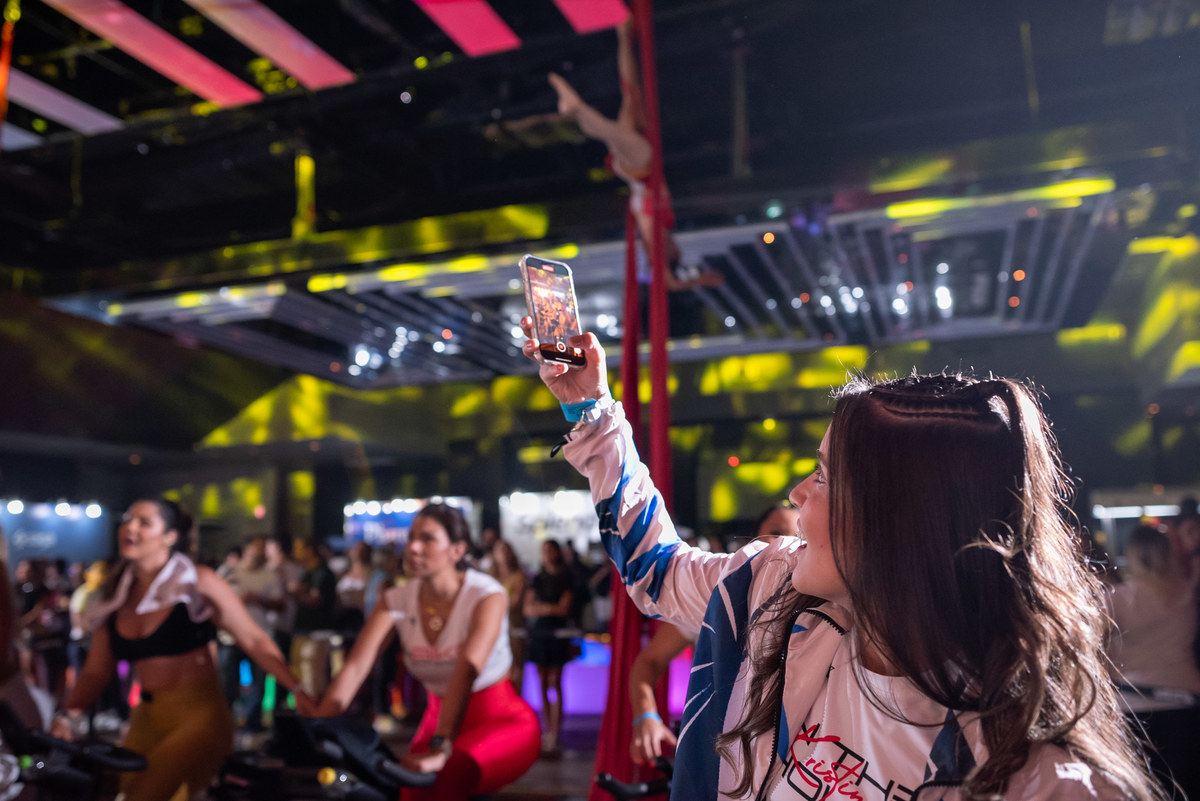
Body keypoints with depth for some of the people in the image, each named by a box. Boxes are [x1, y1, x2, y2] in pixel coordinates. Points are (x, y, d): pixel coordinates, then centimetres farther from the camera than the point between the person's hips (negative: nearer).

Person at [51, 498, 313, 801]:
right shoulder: (116, 598, 10)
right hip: (146, 721, 6)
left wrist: (297, 690, -14)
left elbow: (254, 640, -5)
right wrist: (68, 716, -8)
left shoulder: (198, 582, -5)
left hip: (200, 717, -6)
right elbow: (96, 671, 10)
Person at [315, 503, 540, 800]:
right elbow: (353, 669, -16)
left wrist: (439, 749, -45)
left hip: (501, 721, -5)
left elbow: (466, 672, -33)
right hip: (439, 717, 5)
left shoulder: (486, 596, -19)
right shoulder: (397, 601, -6)